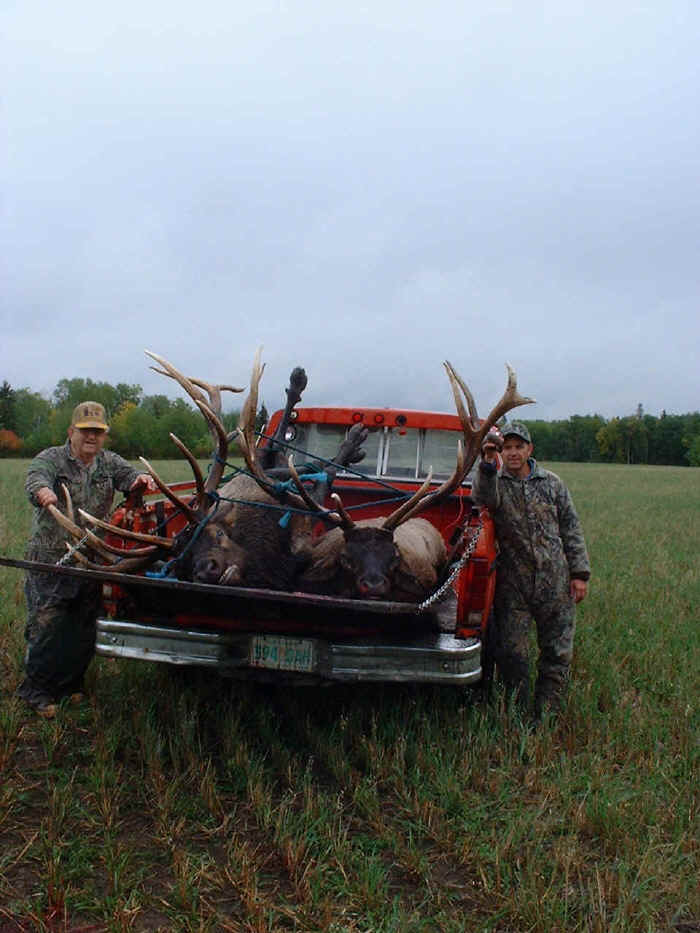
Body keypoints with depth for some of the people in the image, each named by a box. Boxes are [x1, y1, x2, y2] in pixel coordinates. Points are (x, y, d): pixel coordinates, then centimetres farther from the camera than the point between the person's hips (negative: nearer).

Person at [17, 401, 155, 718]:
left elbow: (126, 474, -10)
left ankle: (70, 684, 29)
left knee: (84, 630, 12)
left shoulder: (108, 462, 9)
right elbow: (35, 478, -26)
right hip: (50, 562, -4)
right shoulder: (50, 459, -5)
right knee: (47, 627, -3)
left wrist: (139, 479, -35)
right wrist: (43, 491, -50)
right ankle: (37, 691, 12)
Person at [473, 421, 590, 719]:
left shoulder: (552, 483, 9)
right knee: (511, 653, 1)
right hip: (512, 585, -1)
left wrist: (580, 573, 4)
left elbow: (571, 529, 10)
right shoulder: (495, 483, 4)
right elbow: (484, 499, -22)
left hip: (555, 581, 2)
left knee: (558, 653, 4)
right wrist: (487, 466, -39)